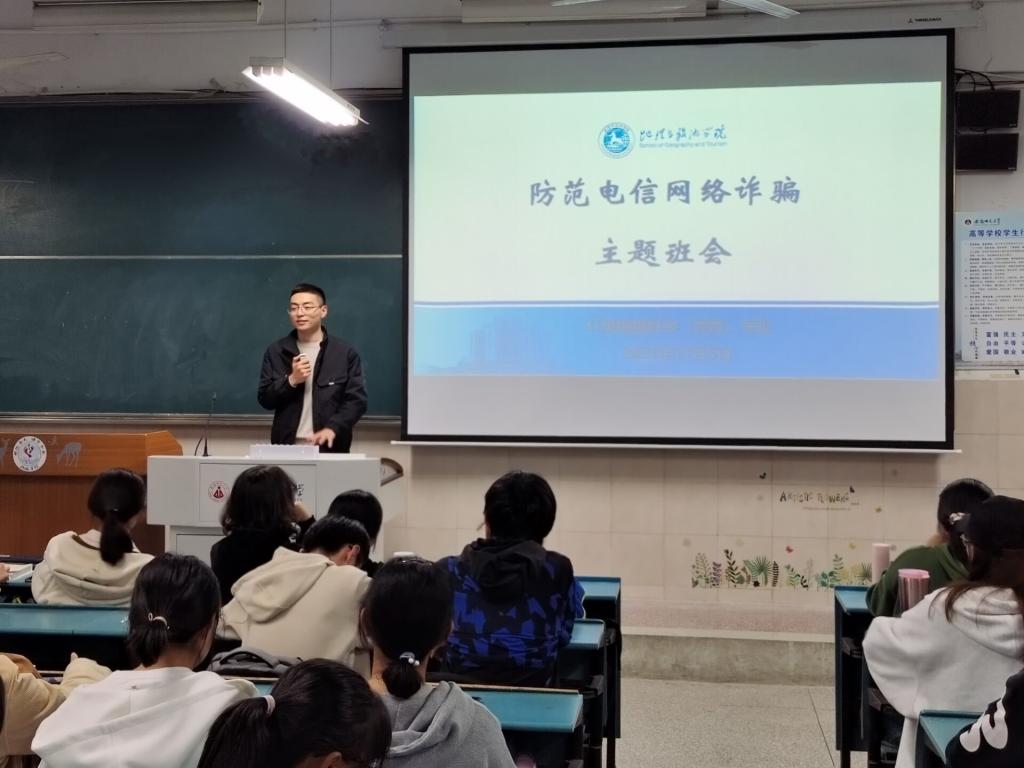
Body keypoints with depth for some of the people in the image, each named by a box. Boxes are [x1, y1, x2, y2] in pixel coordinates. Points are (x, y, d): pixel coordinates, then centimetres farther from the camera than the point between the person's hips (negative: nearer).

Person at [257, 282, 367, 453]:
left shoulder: (345, 353, 0)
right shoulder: (276, 351, 6)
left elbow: (357, 400, -4)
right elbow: (265, 399, 5)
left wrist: (332, 428, -19)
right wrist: (291, 380, -12)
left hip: (330, 447, -1)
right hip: (287, 447, 1)